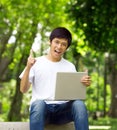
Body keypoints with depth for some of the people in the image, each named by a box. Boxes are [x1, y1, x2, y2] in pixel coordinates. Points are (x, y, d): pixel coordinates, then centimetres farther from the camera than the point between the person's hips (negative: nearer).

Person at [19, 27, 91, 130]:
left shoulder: (70, 66, 17)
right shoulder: (36, 63, 9)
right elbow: (23, 89, 4)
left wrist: (84, 84, -12)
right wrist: (28, 68, -11)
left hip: (63, 108, 2)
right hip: (41, 107, -2)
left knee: (79, 104, -30)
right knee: (38, 103, -38)